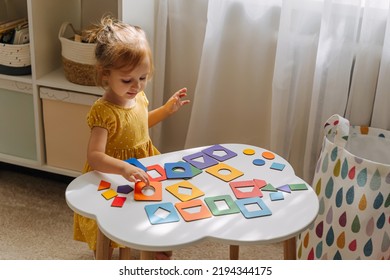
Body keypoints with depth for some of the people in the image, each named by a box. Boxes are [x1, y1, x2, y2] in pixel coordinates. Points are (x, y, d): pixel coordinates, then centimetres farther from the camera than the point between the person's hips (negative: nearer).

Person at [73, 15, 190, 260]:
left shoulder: (138, 97, -6)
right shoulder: (103, 112, -31)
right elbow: (94, 156, -39)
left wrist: (167, 109, 6)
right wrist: (123, 168, -56)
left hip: (145, 169, 8)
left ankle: (161, 252, 54)